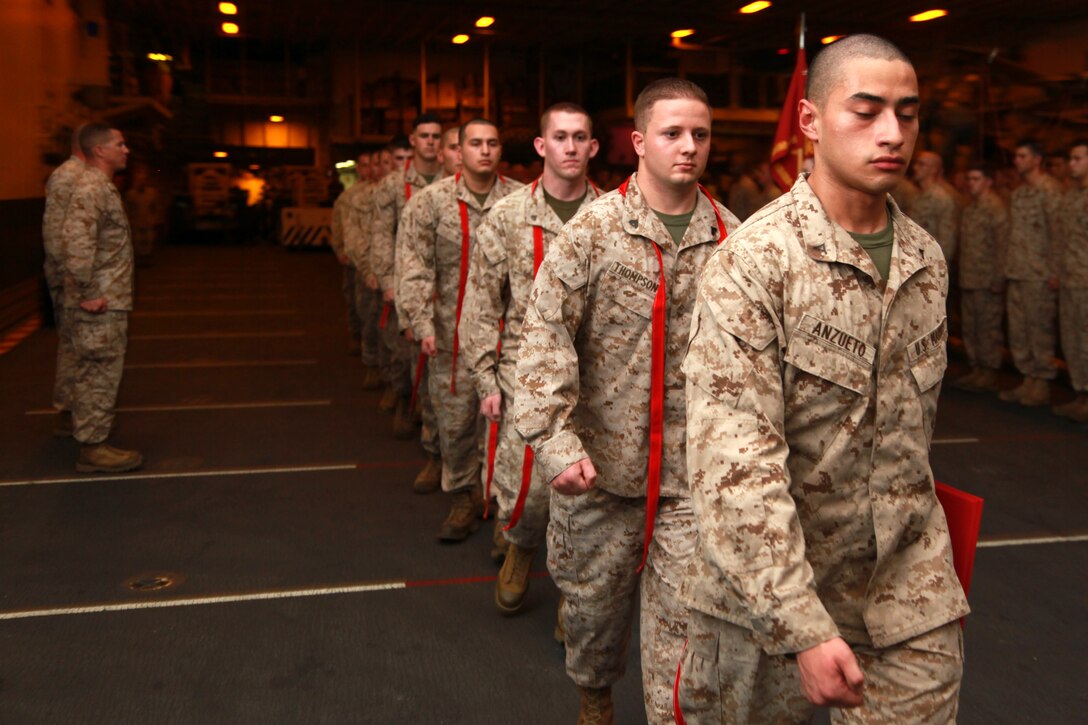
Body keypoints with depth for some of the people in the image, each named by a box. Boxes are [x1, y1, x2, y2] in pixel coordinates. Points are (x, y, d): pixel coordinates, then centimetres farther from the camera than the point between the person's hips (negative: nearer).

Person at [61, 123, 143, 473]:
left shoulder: (103, 186, 16)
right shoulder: (91, 188, -16)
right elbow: (76, 240, -28)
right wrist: (86, 294, -25)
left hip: (107, 302, 10)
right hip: (100, 305, -10)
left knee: (98, 374, 17)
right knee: (98, 375, -4)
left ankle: (91, 435, 27)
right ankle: (92, 448, 3)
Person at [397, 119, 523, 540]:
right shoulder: (430, 202, -1)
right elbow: (413, 268, -4)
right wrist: (422, 322, -13)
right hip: (452, 334, 0)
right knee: (454, 419, 7)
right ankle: (464, 497, 26)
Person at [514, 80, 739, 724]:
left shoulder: (732, 239, 1)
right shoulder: (593, 229, -6)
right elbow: (545, 336, -11)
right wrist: (555, 440, -19)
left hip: (693, 474, 1)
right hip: (600, 463, 0)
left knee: (682, 621, 3)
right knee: (594, 598, 18)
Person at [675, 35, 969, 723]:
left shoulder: (928, 260, 4)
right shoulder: (753, 261, -18)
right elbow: (734, 459, -25)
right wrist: (802, 626, -29)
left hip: (907, 573, 5)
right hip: (766, 573, -4)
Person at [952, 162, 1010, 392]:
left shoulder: (997, 209, -9)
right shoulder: (970, 209, 18)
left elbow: (1003, 245, -14)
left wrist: (999, 278, -18)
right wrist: (962, 275, 16)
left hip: (987, 281, -9)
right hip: (968, 280, 9)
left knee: (988, 328, -2)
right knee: (970, 328, 12)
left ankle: (990, 373, 4)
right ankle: (976, 370, 20)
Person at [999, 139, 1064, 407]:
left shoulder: (1049, 190, -8)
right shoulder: (1018, 192, 16)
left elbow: (1057, 232, -13)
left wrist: (1054, 272, -16)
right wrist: (1009, 268, 13)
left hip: (1039, 275, -8)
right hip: (1016, 274, 8)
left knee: (1040, 330, -2)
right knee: (1018, 331, 10)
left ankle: (1041, 385, 6)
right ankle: (1029, 381, 19)